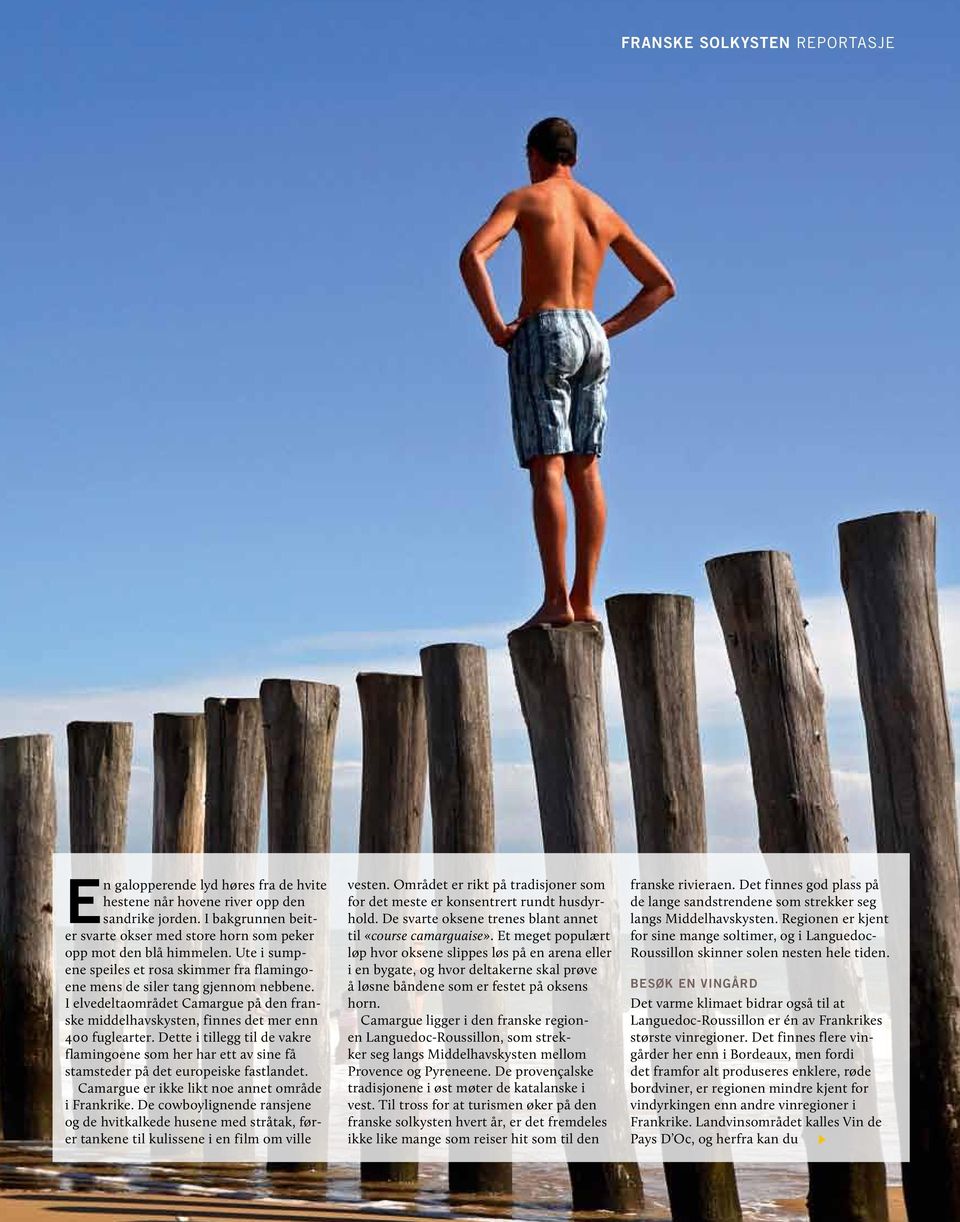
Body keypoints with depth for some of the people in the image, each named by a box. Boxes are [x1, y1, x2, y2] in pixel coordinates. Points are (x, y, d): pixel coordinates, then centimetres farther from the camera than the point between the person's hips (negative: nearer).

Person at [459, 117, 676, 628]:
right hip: (590, 336, 5)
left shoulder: (524, 199, 1)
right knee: (585, 471, 4)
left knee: (547, 469, -9)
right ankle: (584, 599, 1)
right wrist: (607, 330, 14)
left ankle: (556, 601, -15)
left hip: (542, 334, -5)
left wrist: (495, 327, -11)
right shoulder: (605, 212, 17)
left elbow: (472, 255, -17)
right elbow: (662, 284, 20)